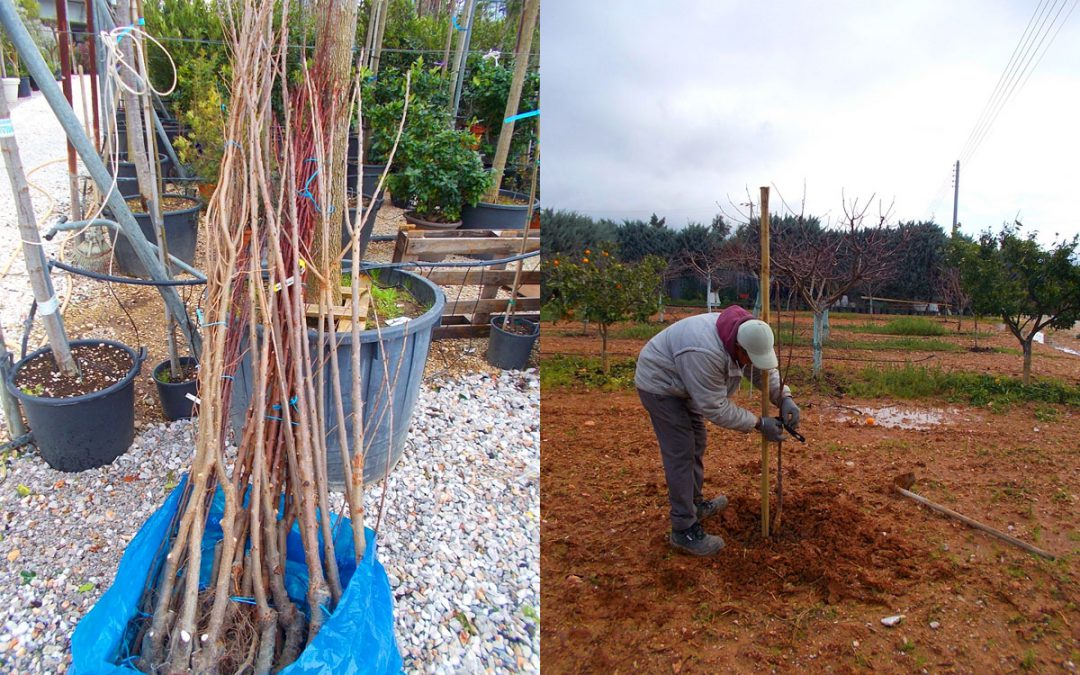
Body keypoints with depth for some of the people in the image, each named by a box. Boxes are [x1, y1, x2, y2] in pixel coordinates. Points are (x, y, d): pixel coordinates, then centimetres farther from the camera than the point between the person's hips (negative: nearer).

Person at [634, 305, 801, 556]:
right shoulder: (705, 354, -40)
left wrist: (785, 399, -17)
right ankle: (684, 530, -3)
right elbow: (715, 408, -31)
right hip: (659, 385, -9)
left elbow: (767, 370, 0)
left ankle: (695, 503, 35)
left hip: (682, 383, 9)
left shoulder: (747, 336, -14)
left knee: (696, 444, 17)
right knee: (681, 453, -10)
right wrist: (759, 424, -23)